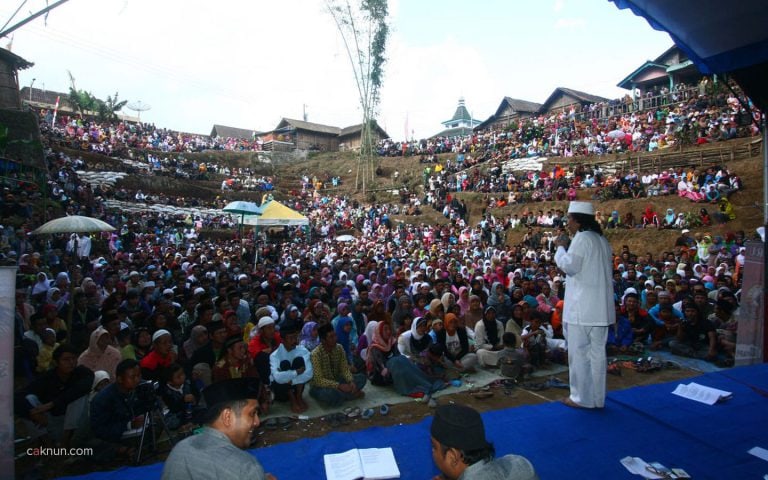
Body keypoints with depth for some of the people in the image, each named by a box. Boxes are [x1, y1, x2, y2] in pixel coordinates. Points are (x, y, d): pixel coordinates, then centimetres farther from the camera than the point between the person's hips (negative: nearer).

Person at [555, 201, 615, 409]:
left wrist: (560, 248, -2)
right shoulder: (602, 240, 15)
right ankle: (597, 398, 21)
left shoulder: (582, 238, -12)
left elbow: (569, 266, -15)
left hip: (582, 308, -8)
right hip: (600, 307, 8)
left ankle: (582, 397, 10)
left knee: (579, 352, 1)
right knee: (597, 352, 12)